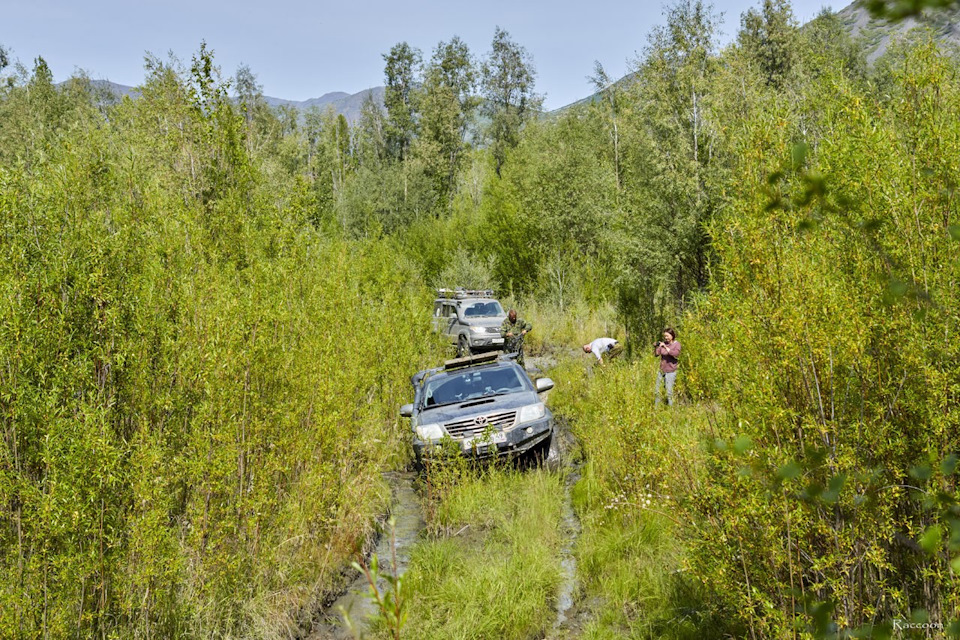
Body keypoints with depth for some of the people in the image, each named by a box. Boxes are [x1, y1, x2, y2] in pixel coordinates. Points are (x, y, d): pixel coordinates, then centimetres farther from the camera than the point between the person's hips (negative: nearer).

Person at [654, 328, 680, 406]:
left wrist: (666, 347, -24)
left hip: (670, 371, -4)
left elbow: (675, 354, -21)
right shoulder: (663, 343, 5)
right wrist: (656, 347, -20)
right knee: (656, 391, 8)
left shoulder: (676, 344, -4)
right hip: (661, 370, 5)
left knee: (669, 392, -6)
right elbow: (657, 353, -1)